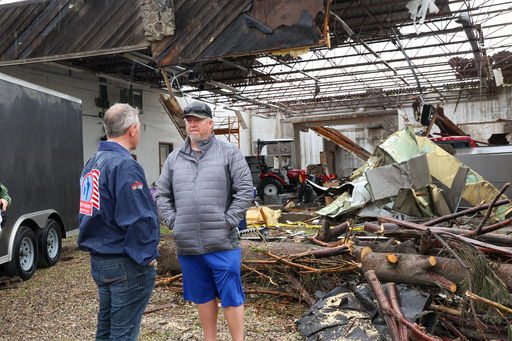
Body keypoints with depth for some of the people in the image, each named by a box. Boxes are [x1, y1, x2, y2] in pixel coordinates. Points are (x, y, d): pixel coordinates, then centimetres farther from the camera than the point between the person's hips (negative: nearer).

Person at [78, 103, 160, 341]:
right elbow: (137, 218, -24)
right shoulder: (124, 165, -19)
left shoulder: (92, 164, 11)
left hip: (98, 261, 9)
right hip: (125, 266, -9)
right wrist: (146, 256, -13)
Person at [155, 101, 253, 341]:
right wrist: (173, 223, 2)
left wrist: (228, 222, -10)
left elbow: (245, 190, -4)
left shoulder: (229, 153, 1)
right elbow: (162, 195, 15)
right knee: (203, 297, 16)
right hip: (187, 246, 4)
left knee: (230, 297, 2)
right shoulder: (174, 159, 12)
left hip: (222, 243, -4)